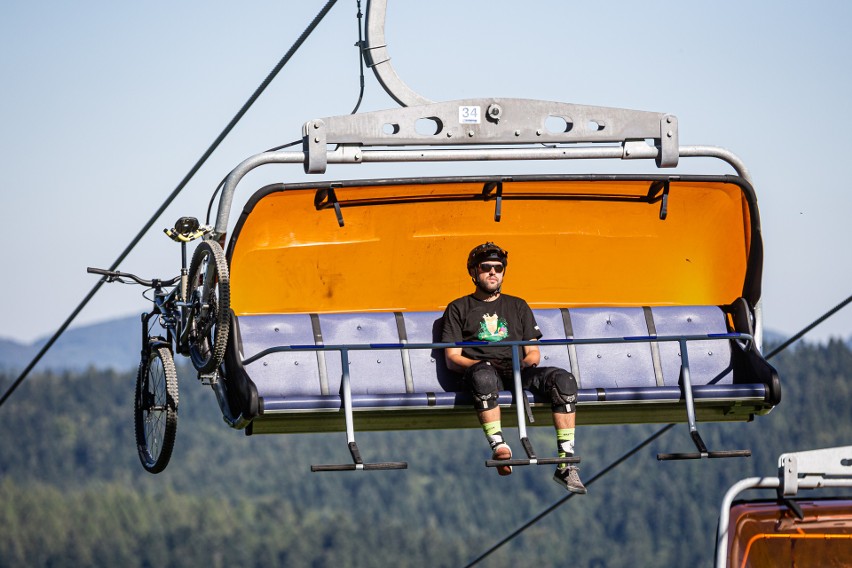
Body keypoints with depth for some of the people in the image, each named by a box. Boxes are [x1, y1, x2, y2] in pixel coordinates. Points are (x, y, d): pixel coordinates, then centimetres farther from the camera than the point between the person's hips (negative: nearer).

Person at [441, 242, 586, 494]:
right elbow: (452, 359, 8)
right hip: (479, 368, -3)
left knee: (563, 379, -28)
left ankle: (565, 464, -34)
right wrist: (481, 365, -11)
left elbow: (533, 352, 21)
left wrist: (528, 362, -4)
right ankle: (499, 447, -53)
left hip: (518, 371, 3)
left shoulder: (518, 306, 28)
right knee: (483, 376, -42)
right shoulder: (459, 309, 19)